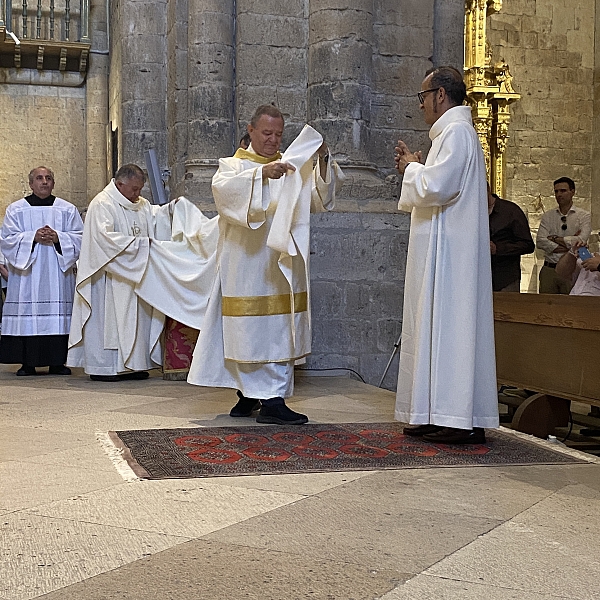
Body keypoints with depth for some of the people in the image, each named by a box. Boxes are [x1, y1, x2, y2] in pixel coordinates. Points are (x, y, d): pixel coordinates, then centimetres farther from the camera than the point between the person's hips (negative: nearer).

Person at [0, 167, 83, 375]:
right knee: (27, 317, -5)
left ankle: (57, 362, 3)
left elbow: (79, 238, 4)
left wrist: (57, 237, -13)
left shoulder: (68, 210, 11)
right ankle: (27, 363, 1)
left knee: (58, 316, -3)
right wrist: (33, 237, -14)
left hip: (57, 274, 1)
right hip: (27, 275, -1)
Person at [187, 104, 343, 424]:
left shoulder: (294, 167, 16)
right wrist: (261, 174, -33)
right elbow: (224, 188, -18)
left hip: (281, 266, 3)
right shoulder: (233, 165, 6)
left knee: (279, 332, -1)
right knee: (246, 331, -1)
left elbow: (321, 199, 4)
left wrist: (323, 161, -11)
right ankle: (249, 394, 8)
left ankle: (272, 400, 2)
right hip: (245, 264, -3)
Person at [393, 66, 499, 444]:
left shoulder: (456, 132, -11)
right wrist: (416, 168, 16)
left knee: (449, 326, -10)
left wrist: (412, 168, -4)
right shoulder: (453, 132, 21)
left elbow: (436, 187, -21)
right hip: (443, 250, 11)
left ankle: (462, 421, -9)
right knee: (437, 326, 9)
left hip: (449, 251, -11)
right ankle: (438, 416, 12)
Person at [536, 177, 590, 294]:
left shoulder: (584, 216, 4)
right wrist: (569, 242, -7)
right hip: (549, 270, 2)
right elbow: (540, 242, -3)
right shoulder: (547, 216, 11)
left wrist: (555, 238, -3)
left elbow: (581, 241, -10)